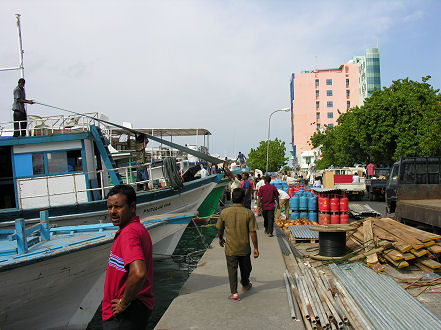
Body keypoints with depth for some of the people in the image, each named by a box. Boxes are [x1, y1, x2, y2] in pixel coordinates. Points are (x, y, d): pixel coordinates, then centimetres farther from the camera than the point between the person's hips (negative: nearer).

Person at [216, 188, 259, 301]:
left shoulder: (224, 212, -9)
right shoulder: (249, 213, -14)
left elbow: (219, 229, 3)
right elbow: (253, 233, -12)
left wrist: (220, 239, 23)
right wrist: (256, 248, -2)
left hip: (230, 248, 0)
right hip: (245, 248, 0)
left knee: (232, 269, 10)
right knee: (245, 268, 22)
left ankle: (234, 292, 6)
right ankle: (245, 285, 43)